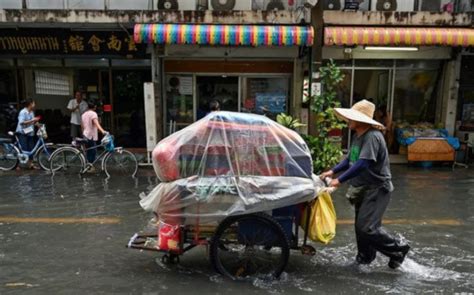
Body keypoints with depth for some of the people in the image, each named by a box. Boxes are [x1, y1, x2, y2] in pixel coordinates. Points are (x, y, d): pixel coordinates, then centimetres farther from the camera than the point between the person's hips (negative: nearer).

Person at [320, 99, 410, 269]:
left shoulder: (372, 136, -23)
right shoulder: (358, 136, 8)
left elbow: (362, 164, -30)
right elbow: (350, 159, 15)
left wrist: (340, 180, -28)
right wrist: (333, 171, 4)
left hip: (377, 189, -9)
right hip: (364, 188, 9)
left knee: (367, 227, -10)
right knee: (361, 225, 15)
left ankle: (398, 250, 10)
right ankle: (365, 257, 30)